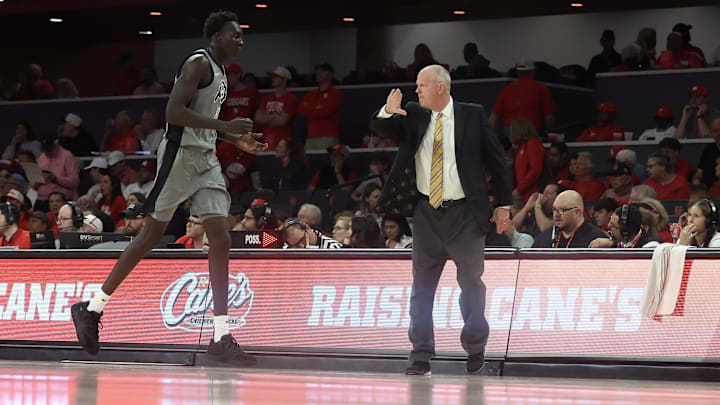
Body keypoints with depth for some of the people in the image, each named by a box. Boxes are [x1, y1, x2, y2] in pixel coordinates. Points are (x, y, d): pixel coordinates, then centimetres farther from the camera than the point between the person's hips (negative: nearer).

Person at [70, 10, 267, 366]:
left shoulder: (218, 72, 19)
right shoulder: (199, 63, -11)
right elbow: (174, 112, -21)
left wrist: (238, 140, 17)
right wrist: (224, 126, -24)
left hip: (206, 161, 9)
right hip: (180, 153, -9)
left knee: (220, 240, -2)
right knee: (152, 235, -4)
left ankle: (221, 338, -5)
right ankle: (92, 307, 8)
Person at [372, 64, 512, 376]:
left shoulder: (472, 116, -1)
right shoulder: (413, 116, 6)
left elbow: (495, 160, 3)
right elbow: (381, 128, -3)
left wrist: (503, 203, 2)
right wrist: (388, 112, -26)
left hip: (464, 213, -3)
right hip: (427, 213, 3)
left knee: (471, 281, 6)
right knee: (422, 282, 2)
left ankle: (475, 348, 23)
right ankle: (421, 355, 4)